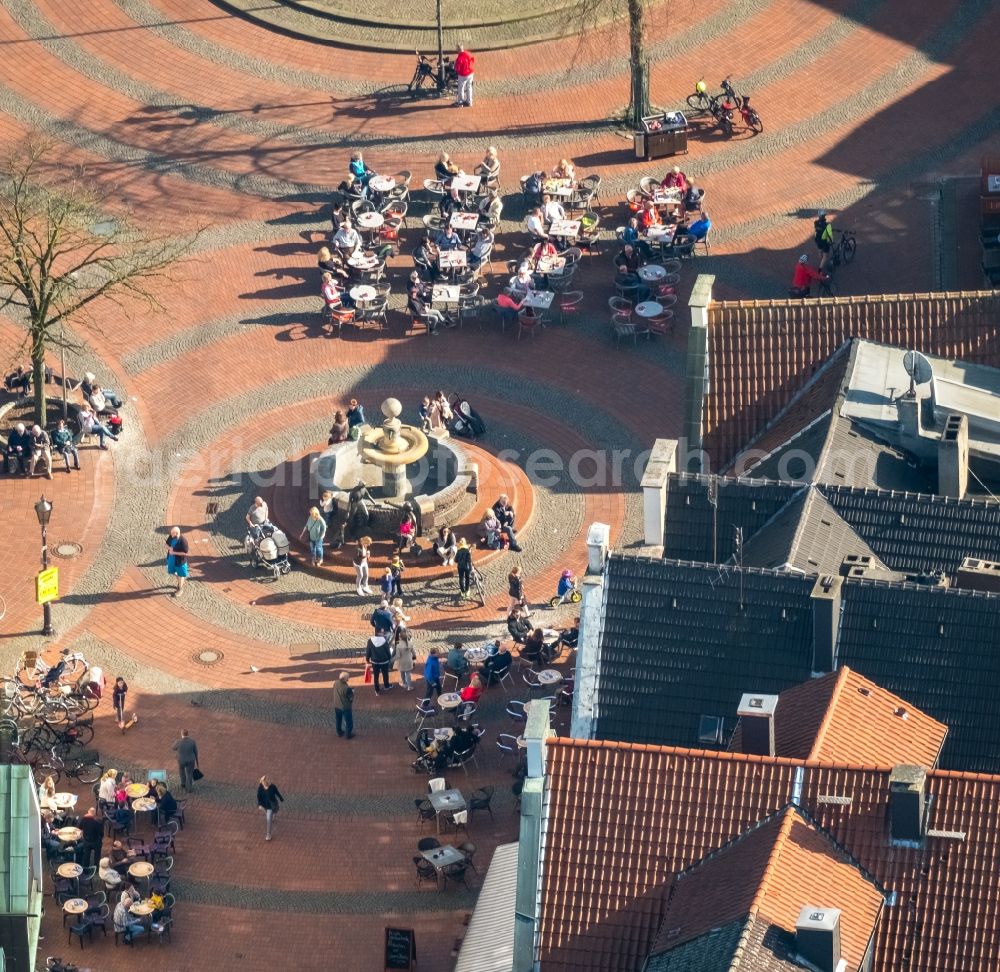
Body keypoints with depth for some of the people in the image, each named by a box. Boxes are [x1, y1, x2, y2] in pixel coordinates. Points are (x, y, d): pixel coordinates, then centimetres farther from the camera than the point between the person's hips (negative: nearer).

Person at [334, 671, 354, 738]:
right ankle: (349, 734, 32)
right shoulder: (347, 688, -34)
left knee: (339, 720, 27)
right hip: (346, 707, -6)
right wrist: (352, 691, -4)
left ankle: (339, 732, 44)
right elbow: (351, 698, -22)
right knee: (348, 721, 17)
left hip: (337, 706, 6)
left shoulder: (336, 684, -16)